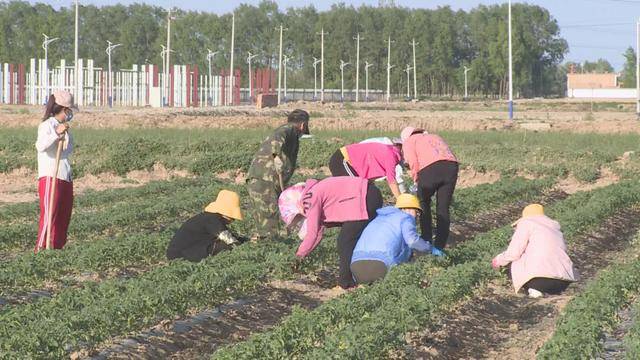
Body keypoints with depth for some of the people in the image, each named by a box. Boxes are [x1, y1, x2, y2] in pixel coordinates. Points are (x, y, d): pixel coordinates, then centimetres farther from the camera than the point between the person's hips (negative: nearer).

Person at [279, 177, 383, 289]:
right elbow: (318, 232, 21)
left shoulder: (310, 197, -11)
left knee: (345, 242, -4)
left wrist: (300, 254, 1)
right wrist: (303, 252, 16)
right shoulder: (317, 192, 19)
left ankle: (345, 282, 1)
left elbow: (312, 233, -11)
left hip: (365, 200, -10)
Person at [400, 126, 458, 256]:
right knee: (443, 209, 11)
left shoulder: (409, 141, 21)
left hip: (430, 168, -4)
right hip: (452, 166, 4)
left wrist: (416, 181, 17)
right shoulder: (435, 137, 38)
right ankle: (439, 247, 8)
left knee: (424, 205, 18)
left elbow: (413, 163, 2)